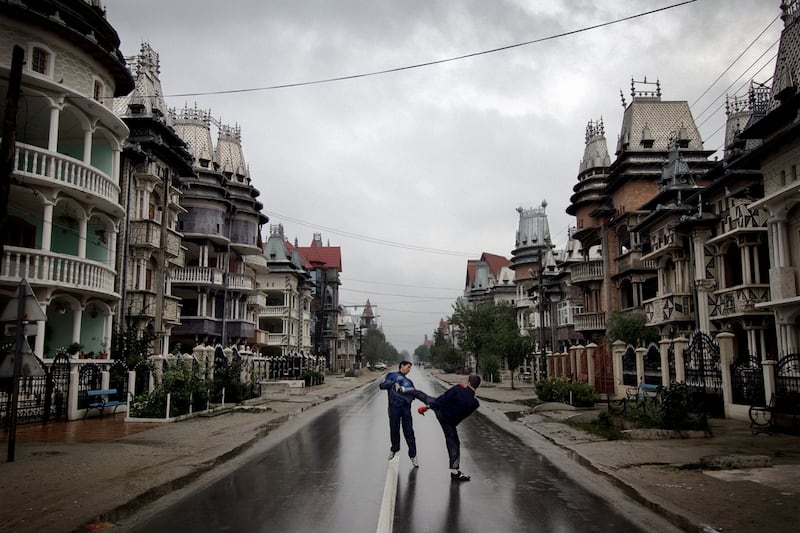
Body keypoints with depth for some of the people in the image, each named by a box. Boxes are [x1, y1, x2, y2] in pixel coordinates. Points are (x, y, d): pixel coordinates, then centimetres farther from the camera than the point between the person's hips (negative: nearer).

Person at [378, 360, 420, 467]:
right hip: (394, 407, -2)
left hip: (406, 407, 2)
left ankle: (413, 455, 6)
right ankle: (394, 449, 33)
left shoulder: (409, 381, 21)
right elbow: (382, 385, -1)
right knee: (394, 430, 7)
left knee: (409, 432, -1)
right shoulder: (392, 375, 9)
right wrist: (394, 381, -12)